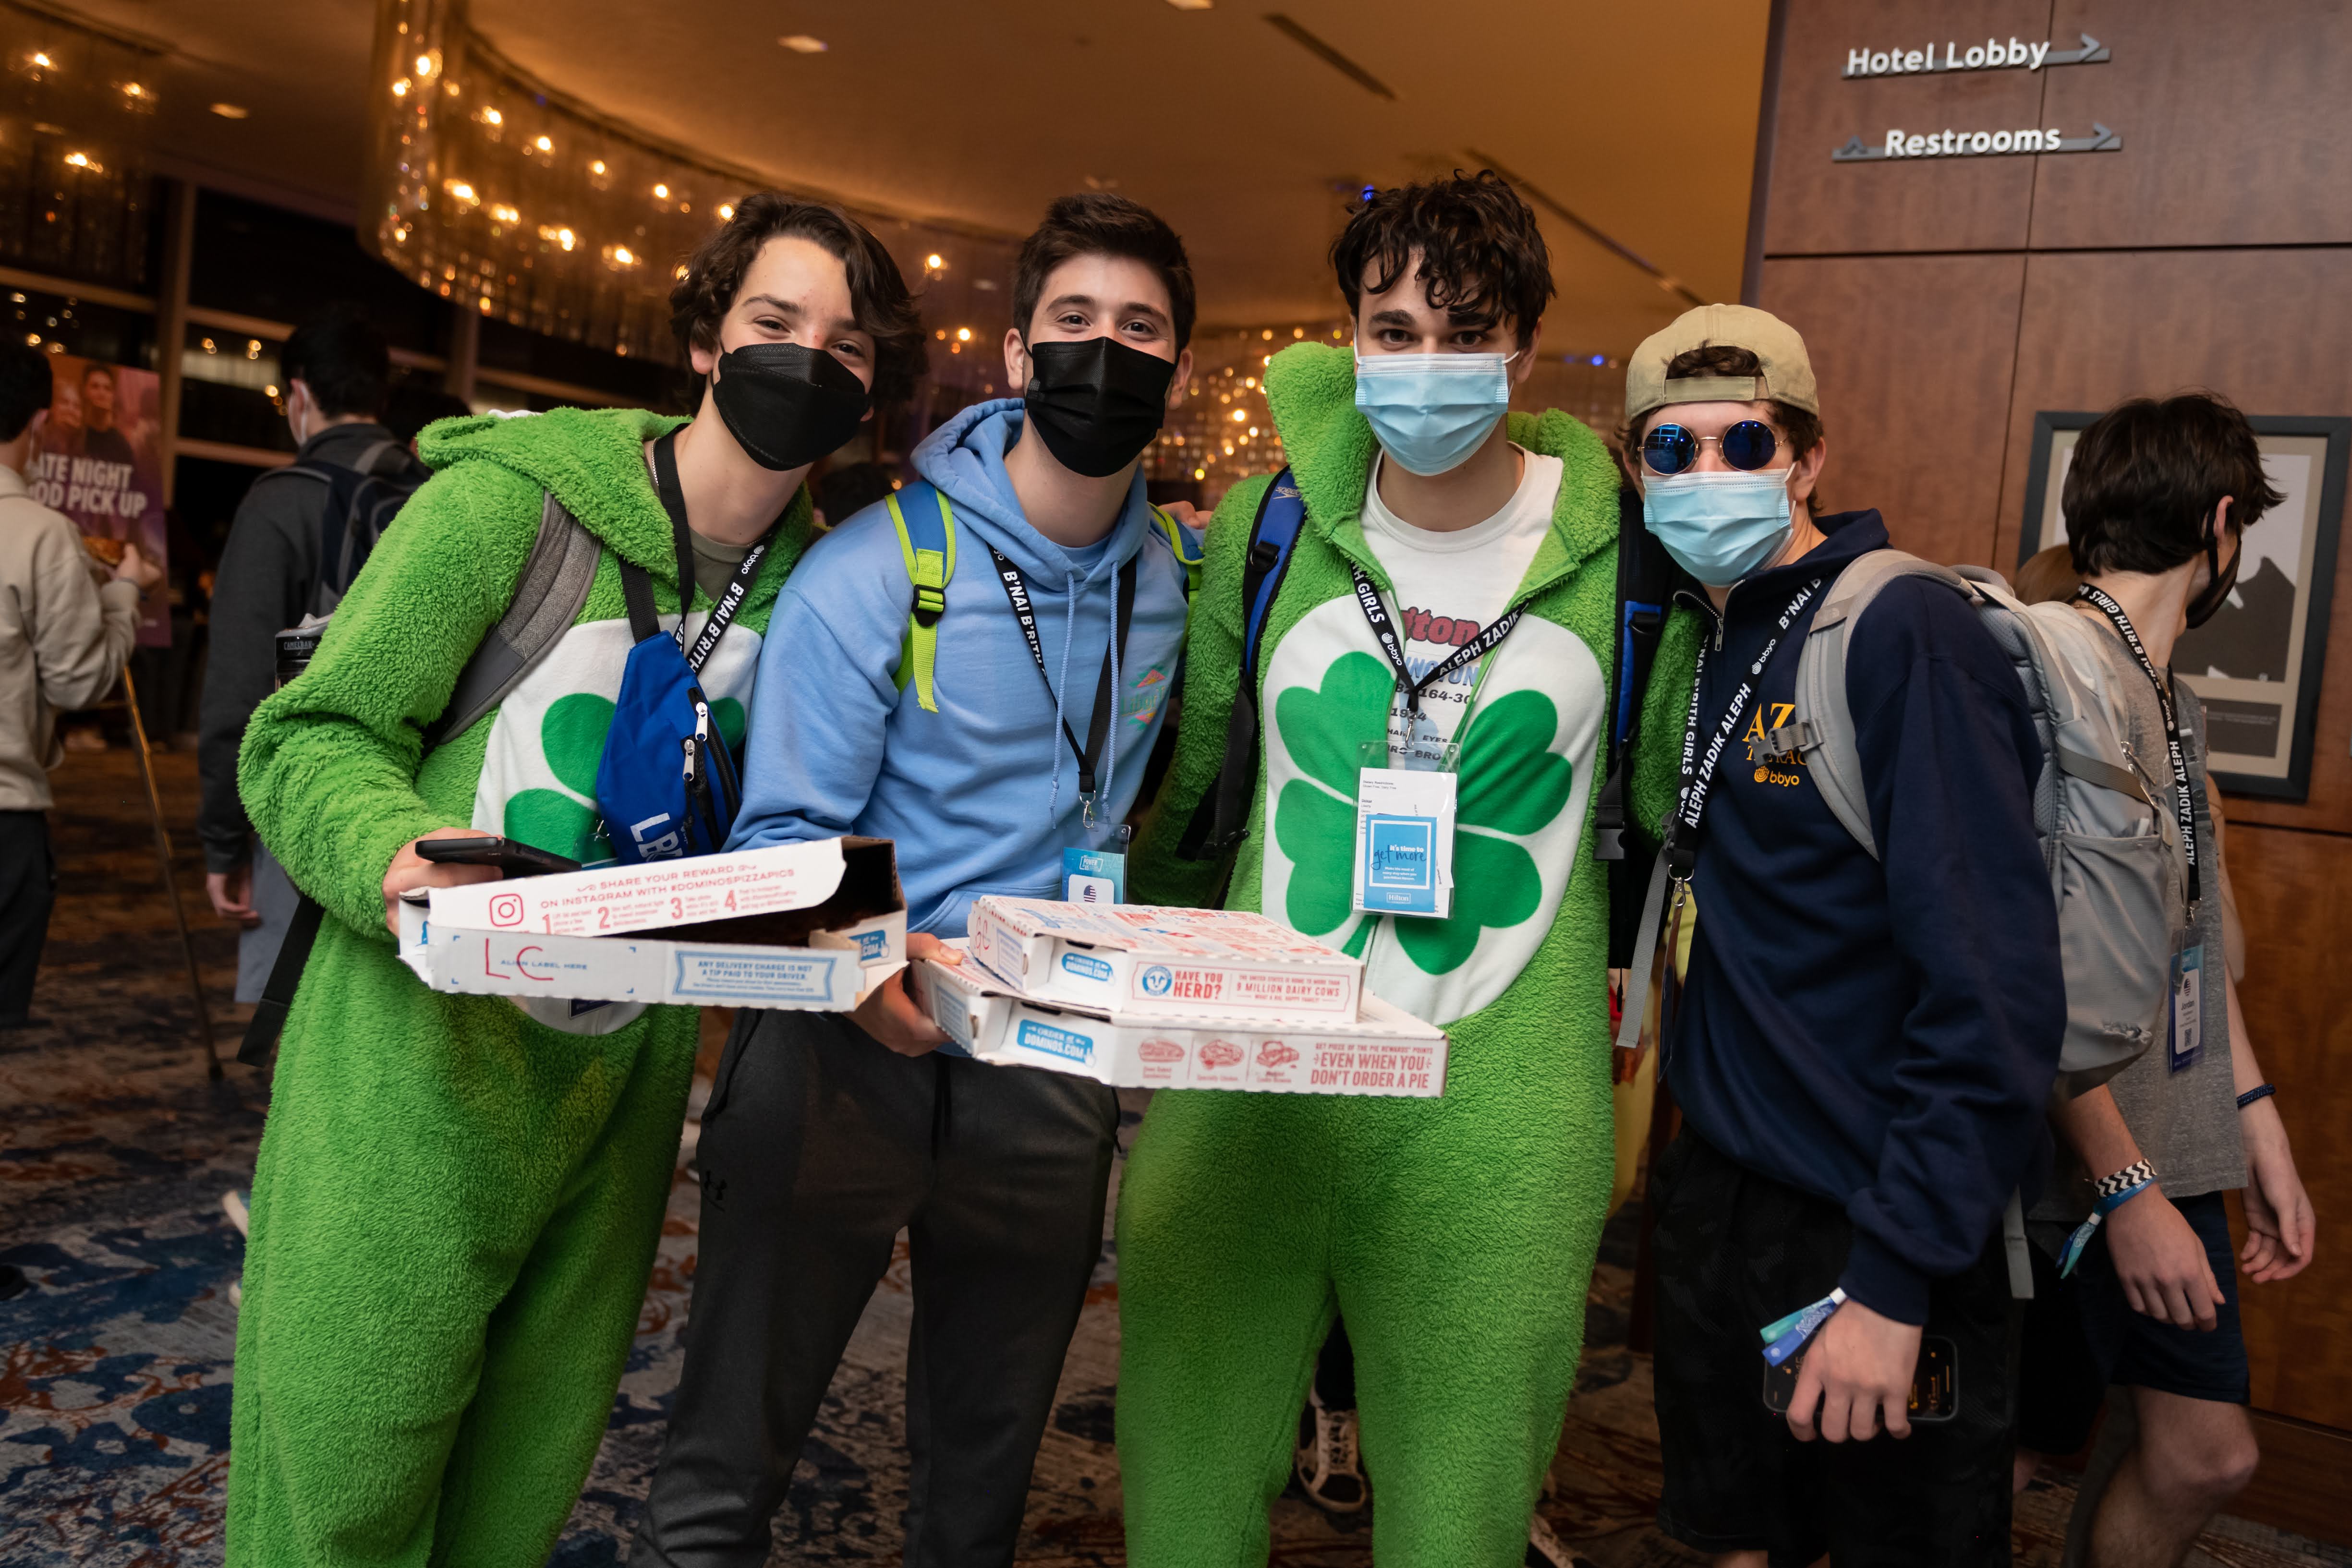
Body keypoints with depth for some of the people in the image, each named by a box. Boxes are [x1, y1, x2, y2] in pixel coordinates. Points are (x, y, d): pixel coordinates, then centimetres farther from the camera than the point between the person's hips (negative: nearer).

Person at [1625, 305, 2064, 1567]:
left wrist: (1894, 1276, -22)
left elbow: (1997, 989, -22)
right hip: (1721, 1183, 7)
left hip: (1876, 1226, -6)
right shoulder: (1698, 645, 6)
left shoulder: (1902, 633, -17)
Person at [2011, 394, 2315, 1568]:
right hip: (2086, 1165, -9)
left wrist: (2255, 1120, 16)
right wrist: (2128, 1188, -20)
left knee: (2202, 1451, 14)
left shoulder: (2167, 696, 13)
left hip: (2167, 1151, 9)